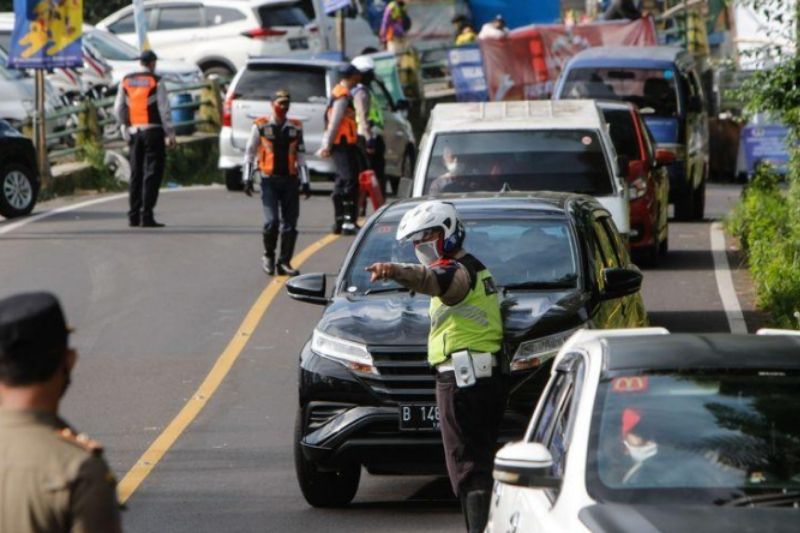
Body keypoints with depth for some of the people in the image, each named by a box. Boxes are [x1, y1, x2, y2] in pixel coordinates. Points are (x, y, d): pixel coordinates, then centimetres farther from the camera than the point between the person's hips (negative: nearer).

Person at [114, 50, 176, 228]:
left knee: (136, 173, 12)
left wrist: (125, 130, 19)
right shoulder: (156, 81, -5)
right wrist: (170, 134, -4)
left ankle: (134, 216, 11)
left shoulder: (126, 81, 10)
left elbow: (118, 109, 11)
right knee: (152, 173, -5)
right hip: (153, 130, -5)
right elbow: (164, 109, -8)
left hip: (134, 131, 5)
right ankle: (146, 216, -12)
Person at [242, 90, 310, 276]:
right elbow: (250, 152, 7)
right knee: (271, 221, -12)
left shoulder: (296, 128, 9)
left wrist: (305, 182, 7)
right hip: (269, 180, -3)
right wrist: (248, 179, 3)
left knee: (290, 224, 0)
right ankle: (268, 256, 11)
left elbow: (301, 156, 12)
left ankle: (284, 262, 9)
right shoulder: (260, 126, 2)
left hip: (290, 179, 3)